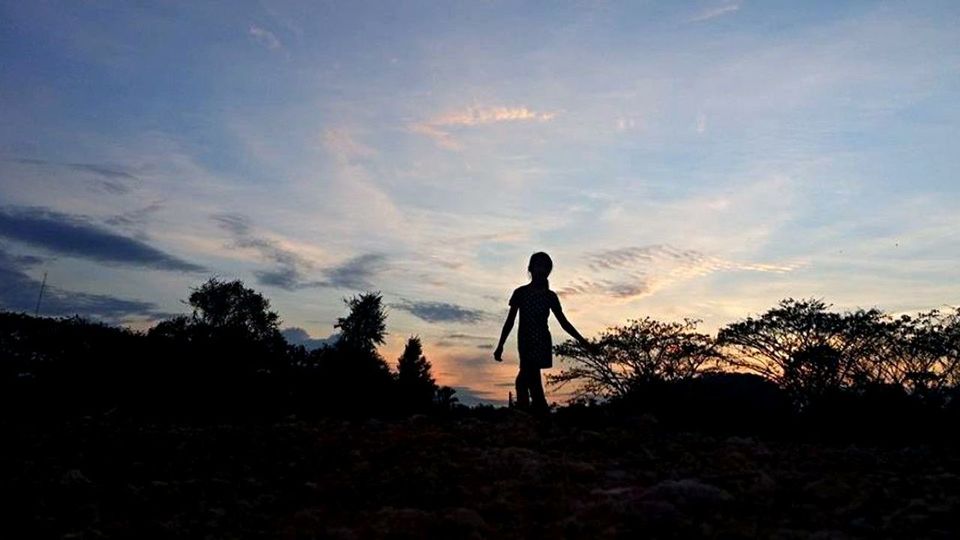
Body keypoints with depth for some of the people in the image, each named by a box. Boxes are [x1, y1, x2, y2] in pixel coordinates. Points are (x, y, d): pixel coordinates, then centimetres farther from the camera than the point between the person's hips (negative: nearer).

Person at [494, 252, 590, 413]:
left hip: (542, 342, 0)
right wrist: (500, 345, 1)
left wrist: (581, 340, 6)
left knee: (525, 378, -12)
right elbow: (510, 321, 6)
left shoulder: (550, 296, 9)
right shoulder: (521, 293, 5)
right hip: (526, 341, 0)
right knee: (532, 380, -5)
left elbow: (564, 323, 13)